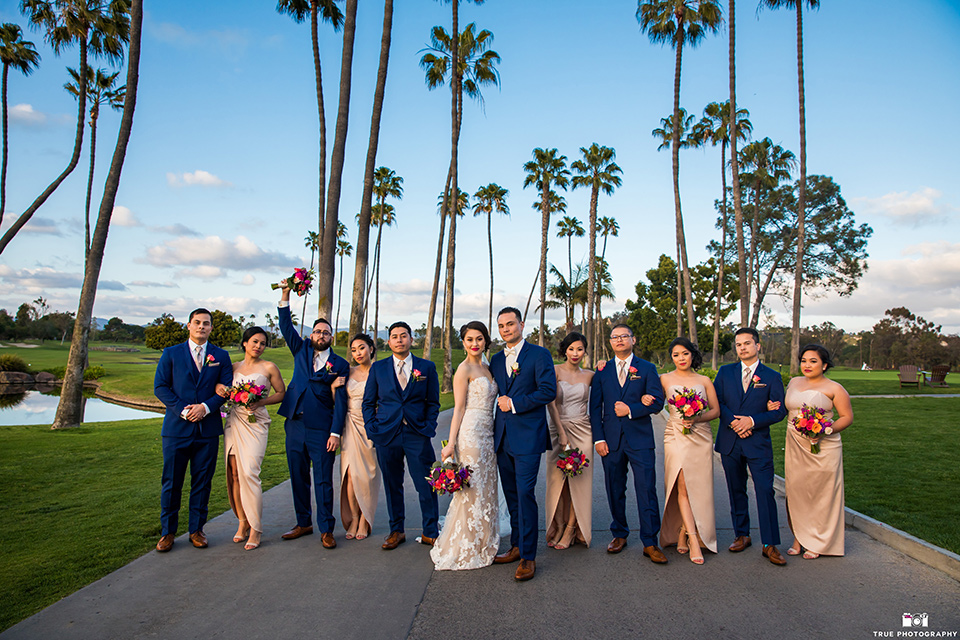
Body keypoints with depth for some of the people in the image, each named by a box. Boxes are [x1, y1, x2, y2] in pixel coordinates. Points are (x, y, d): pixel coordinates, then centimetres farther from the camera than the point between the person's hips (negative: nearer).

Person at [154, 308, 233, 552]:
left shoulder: (221, 356, 9)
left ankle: (196, 530, 20)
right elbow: (160, 386, 0)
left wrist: (206, 407, -13)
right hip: (177, 428, -1)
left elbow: (227, 388, 3)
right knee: (171, 482, 6)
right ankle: (167, 532, 20)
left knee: (202, 482, 7)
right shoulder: (171, 353, 6)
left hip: (208, 429, 1)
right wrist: (182, 409, -12)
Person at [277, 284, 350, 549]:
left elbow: (340, 401, -5)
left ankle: (326, 530, 9)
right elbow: (286, 327, 1)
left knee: (323, 481, -1)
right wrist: (285, 296, -12)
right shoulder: (301, 351, 11)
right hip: (295, 426, 4)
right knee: (298, 478, 13)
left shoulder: (339, 365, 0)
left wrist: (336, 433, -12)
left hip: (321, 430, -4)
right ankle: (303, 523, 27)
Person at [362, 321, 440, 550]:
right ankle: (396, 531, 26)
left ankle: (430, 532, 17)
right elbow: (368, 402, 10)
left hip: (417, 436, -1)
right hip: (387, 435, 1)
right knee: (392, 485, 10)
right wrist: (371, 431, 1)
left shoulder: (427, 367, 5)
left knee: (426, 485, 1)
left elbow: (433, 402, 9)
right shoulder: (378, 368, 8)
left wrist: (429, 428, -2)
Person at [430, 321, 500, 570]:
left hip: (487, 435, 8)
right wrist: (451, 443, -16)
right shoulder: (464, 369, -8)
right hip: (470, 434, -8)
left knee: (486, 491, 14)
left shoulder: (486, 368, 15)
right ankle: (463, 551, 12)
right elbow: (459, 408, -12)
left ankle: (482, 546, 26)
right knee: (471, 491, -2)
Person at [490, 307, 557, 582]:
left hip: (528, 436, -6)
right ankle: (517, 546, 26)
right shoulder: (496, 360, 14)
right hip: (502, 437, 6)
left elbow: (548, 391, -13)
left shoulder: (539, 354, -4)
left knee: (525, 494, -7)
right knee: (512, 495, 14)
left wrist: (514, 403, -13)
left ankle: (528, 556, 3)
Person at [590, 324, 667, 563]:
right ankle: (619, 534, 26)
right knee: (615, 491, 9)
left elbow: (657, 402, -2)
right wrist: (598, 438, -1)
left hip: (640, 439, -2)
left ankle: (650, 543, 7)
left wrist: (631, 409, -14)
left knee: (646, 490, -3)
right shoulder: (602, 370, 9)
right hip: (611, 440, 2)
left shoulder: (647, 369, 5)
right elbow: (595, 407, 7)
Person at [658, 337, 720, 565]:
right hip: (676, 436, -2)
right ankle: (693, 540, -8)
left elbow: (716, 410, 7)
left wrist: (697, 418, -9)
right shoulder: (665, 379, 4)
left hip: (701, 437, 2)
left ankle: (683, 532, 19)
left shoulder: (704, 381, 9)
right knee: (683, 487, -10)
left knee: (698, 488, 3)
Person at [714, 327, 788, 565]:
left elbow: (779, 410, -2)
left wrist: (752, 420, -14)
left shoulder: (772, 376, 2)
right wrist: (733, 421, -13)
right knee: (736, 491, 11)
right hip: (729, 441, 2)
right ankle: (742, 535, 24)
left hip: (758, 443, -2)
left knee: (765, 492, -6)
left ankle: (770, 545, 2)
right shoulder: (725, 372, 8)